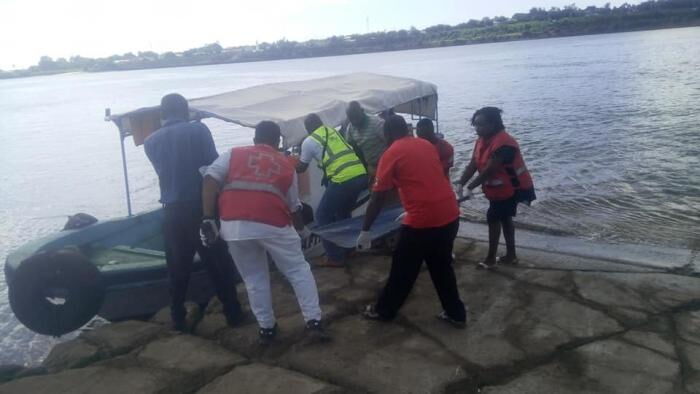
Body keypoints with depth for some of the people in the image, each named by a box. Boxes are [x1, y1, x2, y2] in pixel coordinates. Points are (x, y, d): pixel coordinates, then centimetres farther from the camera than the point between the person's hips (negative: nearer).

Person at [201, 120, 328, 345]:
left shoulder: (233, 154, 19)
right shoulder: (286, 165, 20)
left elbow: (210, 180, 3)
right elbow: (294, 207, 24)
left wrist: (208, 219, 2)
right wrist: (302, 230, 42)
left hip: (235, 226, 1)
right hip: (273, 225, -1)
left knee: (254, 279, 19)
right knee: (299, 271, 16)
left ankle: (267, 329, 26)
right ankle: (314, 322, 13)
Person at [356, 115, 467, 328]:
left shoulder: (391, 153, -4)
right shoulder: (427, 145, 14)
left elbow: (378, 197, -5)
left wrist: (365, 231, 1)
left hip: (422, 219, -6)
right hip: (450, 215, 6)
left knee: (403, 269, 12)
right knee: (442, 267, 22)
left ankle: (383, 310, 30)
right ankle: (456, 314, 31)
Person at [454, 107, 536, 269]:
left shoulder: (503, 143, -30)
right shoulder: (482, 140, 0)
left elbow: (489, 170, -32)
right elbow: (473, 165, -5)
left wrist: (470, 188, -30)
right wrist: (460, 183, -18)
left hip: (512, 188, -9)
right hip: (499, 188, 9)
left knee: (493, 218, -5)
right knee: (504, 218, 16)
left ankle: (491, 258, 6)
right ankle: (511, 255, 29)